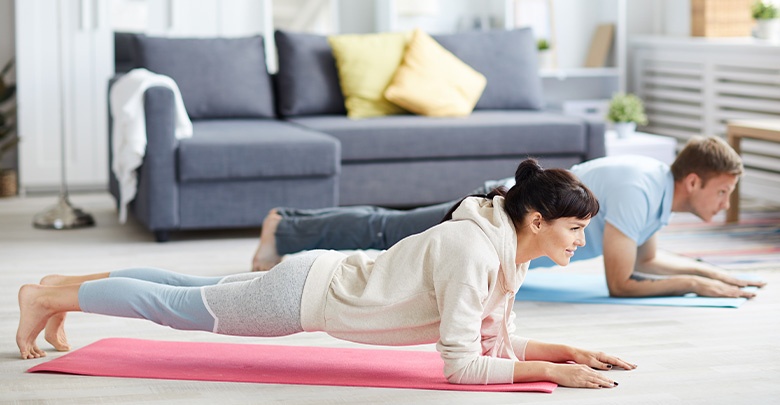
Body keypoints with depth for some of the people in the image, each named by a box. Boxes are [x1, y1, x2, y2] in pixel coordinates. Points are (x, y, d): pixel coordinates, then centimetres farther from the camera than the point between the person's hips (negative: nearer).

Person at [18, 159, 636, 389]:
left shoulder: (509, 249, -5)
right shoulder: (473, 253, -33)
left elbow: (499, 341, 3)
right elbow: (460, 364, -34)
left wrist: (571, 351, -9)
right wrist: (554, 371, -32)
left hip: (330, 278, 8)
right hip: (311, 292, -8)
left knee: (188, 295, 23)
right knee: (178, 306, 10)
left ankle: (68, 287, 41)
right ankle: (48, 296, 29)